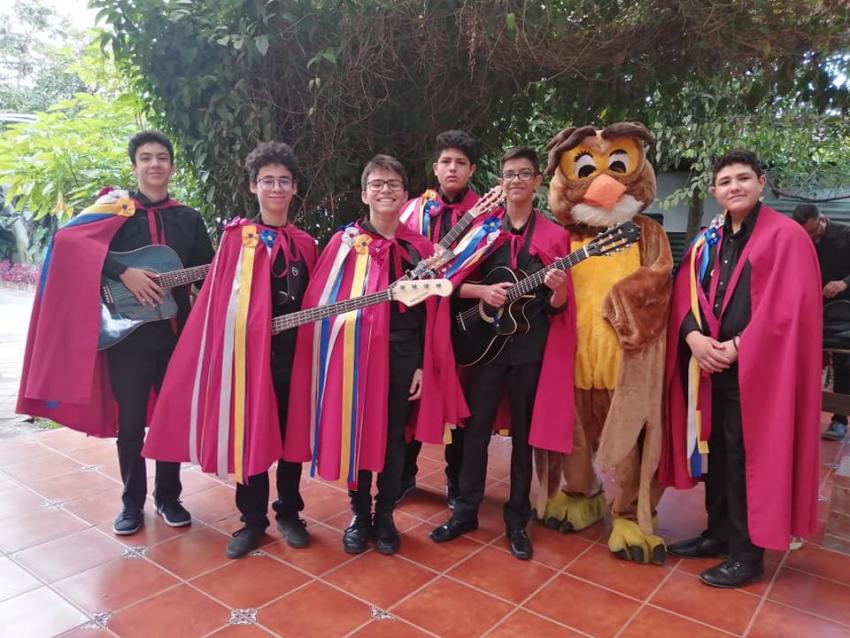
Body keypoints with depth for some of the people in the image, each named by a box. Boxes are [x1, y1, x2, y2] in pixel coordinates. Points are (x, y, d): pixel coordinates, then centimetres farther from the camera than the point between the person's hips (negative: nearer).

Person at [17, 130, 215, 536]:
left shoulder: (189, 219, 11)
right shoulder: (115, 210, 1)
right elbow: (68, 239, -16)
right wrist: (123, 272, -25)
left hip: (177, 332, 3)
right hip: (127, 333, -2)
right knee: (130, 422, 6)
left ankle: (168, 496, 28)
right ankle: (132, 501, 24)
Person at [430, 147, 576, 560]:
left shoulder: (554, 235, 4)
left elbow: (558, 307, 1)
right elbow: (456, 284, 4)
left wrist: (558, 290, -20)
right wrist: (482, 291, -15)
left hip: (532, 345, -1)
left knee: (524, 432, 8)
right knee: (476, 426, 7)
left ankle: (517, 519, 22)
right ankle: (466, 510, 23)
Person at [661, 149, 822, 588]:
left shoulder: (786, 236, -5)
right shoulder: (707, 241, 12)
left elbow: (789, 307, -14)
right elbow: (684, 294, 7)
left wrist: (737, 347, -16)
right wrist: (693, 337, -11)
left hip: (755, 368, -6)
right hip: (708, 365, 6)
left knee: (745, 459, 0)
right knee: (714, 453, 13)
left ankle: (748, 553, 14)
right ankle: (719, 534, 29)